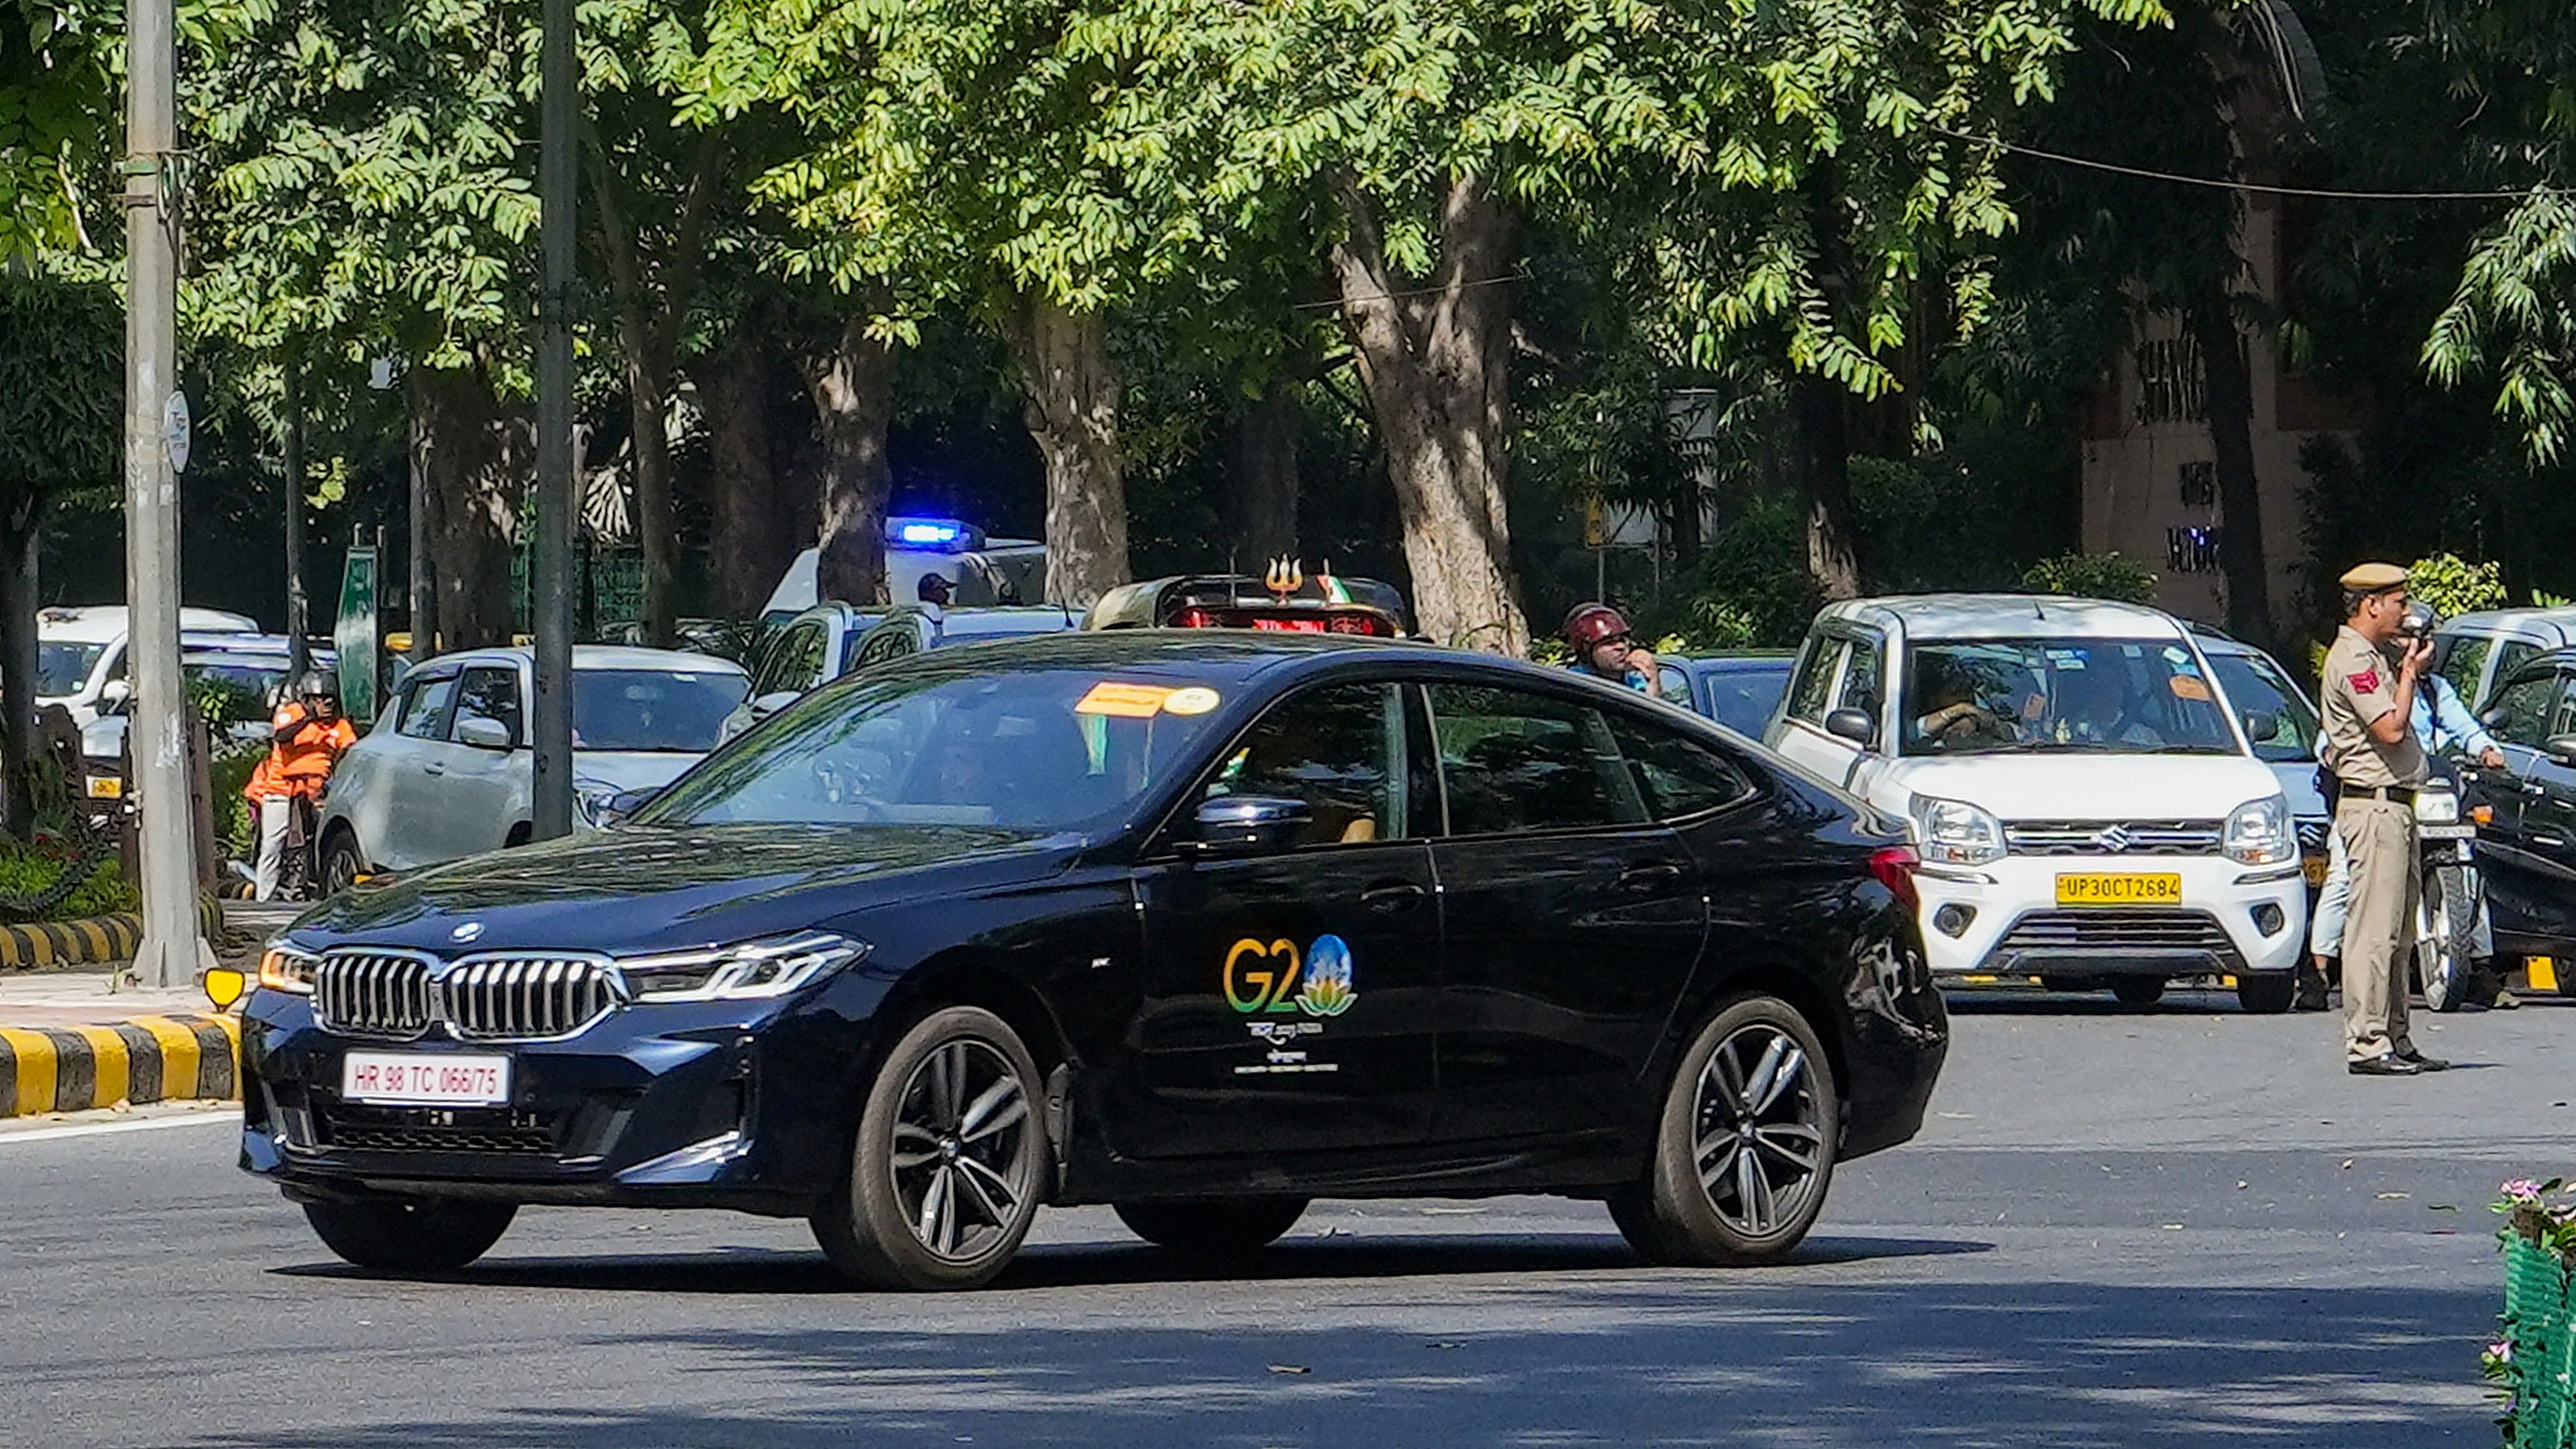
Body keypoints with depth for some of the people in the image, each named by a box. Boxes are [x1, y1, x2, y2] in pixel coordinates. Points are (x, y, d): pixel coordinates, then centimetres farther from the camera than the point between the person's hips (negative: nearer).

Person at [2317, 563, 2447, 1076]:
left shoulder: (2377, 657, 18)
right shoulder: (2352, 660, -13)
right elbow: (2391, 728, -21)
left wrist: (2410, 663, 12)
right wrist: (2409, 673, -8)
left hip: (2395, 805, 11)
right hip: (2373, 805, -11)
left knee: (2397, 933, 12)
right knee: (2374, 929, -12)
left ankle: (2394, 1039, 16)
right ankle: (2367, 1044, -14)